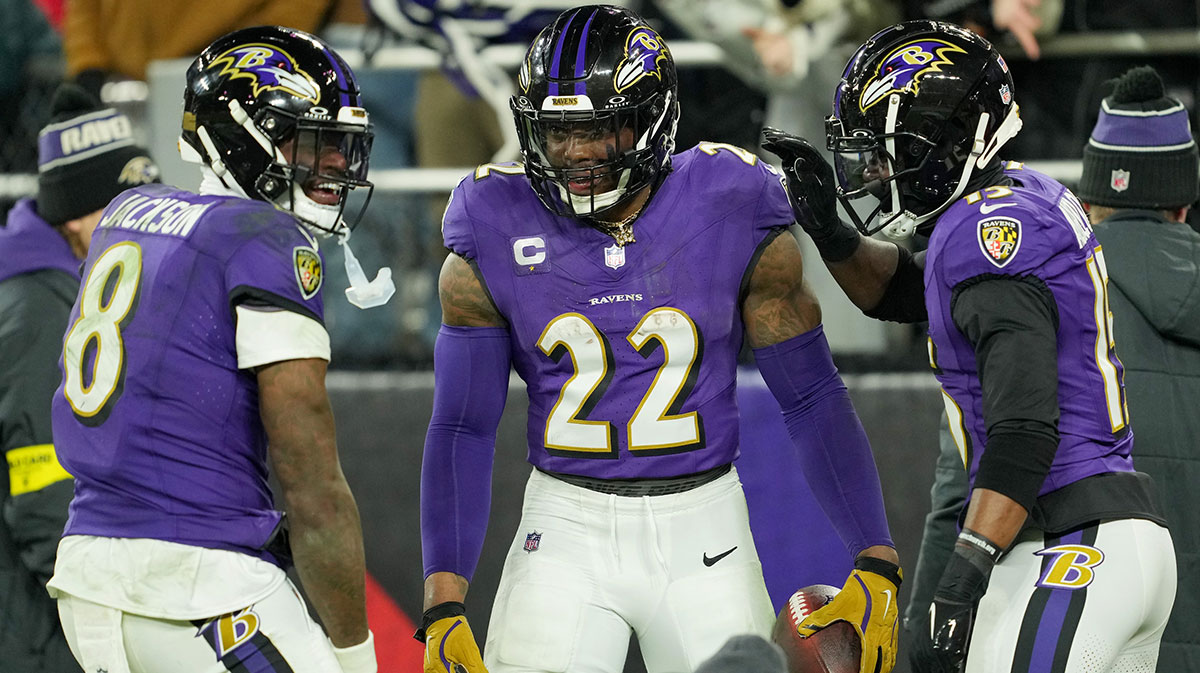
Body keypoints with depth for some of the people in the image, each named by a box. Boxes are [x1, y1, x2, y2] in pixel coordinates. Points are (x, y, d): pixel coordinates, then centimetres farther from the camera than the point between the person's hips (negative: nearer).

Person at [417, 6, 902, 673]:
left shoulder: (733, 216, -5)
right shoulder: (495, 243, -3)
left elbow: (813, 399, 1)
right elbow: (462, 429, 1)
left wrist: (877, 567, -5)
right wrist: (443, 608, -7)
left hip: (703, 525, 0)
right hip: (568, 527, 0)